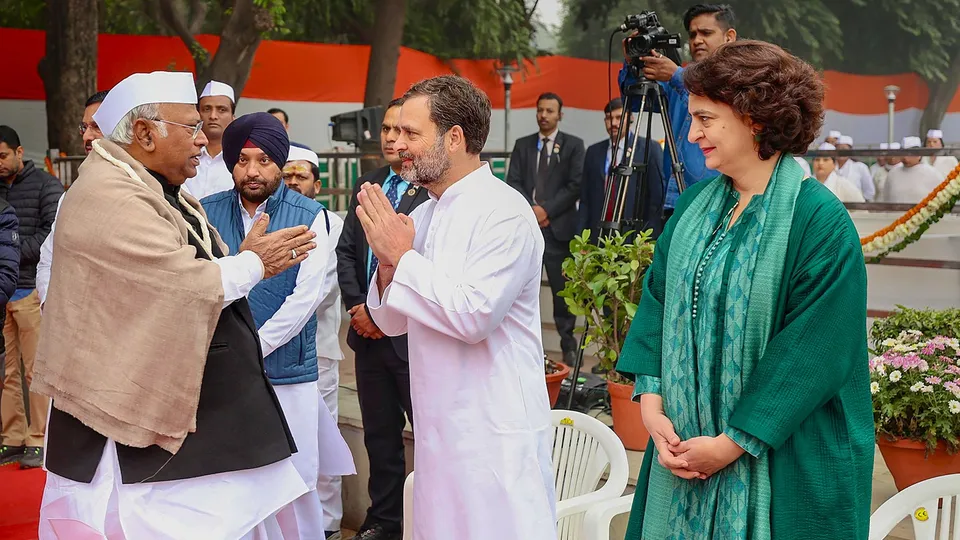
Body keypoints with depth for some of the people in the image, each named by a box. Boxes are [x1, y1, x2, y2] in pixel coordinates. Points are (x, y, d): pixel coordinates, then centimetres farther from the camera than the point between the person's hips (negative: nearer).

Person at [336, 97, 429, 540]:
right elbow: (346, 251, 12)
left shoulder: (435, 191, -12)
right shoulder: (367, 186, 12)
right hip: (369, 333, 7)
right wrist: (357, 306, -1)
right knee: (379, 434, 15)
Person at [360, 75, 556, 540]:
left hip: (494, 435, -7)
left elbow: (474, 314, -23)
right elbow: (393, 322, 14)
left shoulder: (504, 212, -13)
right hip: (439, 428, 8)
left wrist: (402, 256, -15)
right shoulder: (423, 215, 11)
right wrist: (387, 263, -5)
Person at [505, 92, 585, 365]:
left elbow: (576, 185, -3)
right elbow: (513, 182, 8)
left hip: (558, 227, -3)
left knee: (563, 288, 0)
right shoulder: (522, 145, 14)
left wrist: (547, 209, -10)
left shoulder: (573, 145, 5)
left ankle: (568, 345, 8)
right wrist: (532, 209, -7)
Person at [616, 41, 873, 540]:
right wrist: (651, 403, -6)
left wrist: (732, 443, -17)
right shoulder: (696, 204, 6)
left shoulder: (820, 221, -15)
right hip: (683, 443, 6)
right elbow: (657, 300, 7)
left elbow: (812, 353, -18)